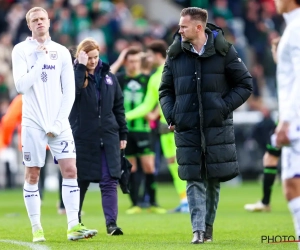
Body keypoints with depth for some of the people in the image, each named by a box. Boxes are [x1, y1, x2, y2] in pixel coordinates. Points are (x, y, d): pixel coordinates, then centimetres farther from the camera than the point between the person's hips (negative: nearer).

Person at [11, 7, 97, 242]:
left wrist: (59, 122, -3)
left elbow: (69, 92, 6)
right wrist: (40, 60, -16)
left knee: (70, 170, -7)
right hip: (33, 123, -2)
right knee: (32, 175, 0)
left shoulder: (61, 52, 8)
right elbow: (21, 85, -11)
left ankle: (73, 226, -8)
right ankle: (36, 228, 6)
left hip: (59, 123, 2)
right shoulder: (21, 50, 1)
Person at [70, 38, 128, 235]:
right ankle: (75, 222, 20)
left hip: (108, 137, 3)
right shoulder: (75, 74, -1)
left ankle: (111, 223, -8)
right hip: (83, 137, -2)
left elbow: (119, 106, 13)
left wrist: (123, 134, 10)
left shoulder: (108, 76, 9)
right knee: (80, 181, 7)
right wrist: (81, 67, -21)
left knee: (110, 181, -5)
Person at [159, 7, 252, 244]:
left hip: (217, 127, -1)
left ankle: (208, 226, 17)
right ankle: (198, 230, -10)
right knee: (194, 179, -5)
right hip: (187, 128, 1)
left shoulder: (223, 51, -2)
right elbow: (165, 90, 15)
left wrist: (225, 107, -9)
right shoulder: (175, 54, 5)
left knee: (214, 179, 4)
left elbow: (245, 85, 3)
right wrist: (171, 114, -1)